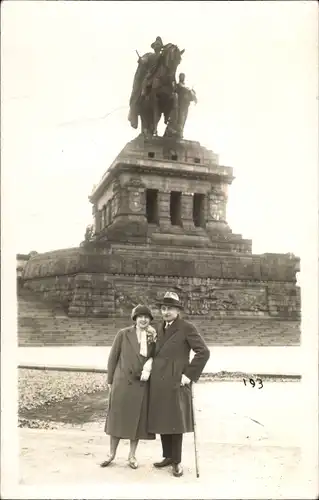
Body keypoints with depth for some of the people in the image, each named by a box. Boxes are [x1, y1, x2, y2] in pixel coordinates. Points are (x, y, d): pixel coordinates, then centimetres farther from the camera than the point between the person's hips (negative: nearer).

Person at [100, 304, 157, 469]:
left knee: (137, 419, 8)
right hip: (122, 382, -1)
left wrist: (149, 365, -11)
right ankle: (112, 453, 25)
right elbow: (113, 357, 2)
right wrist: (110, 380, 3)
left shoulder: (153, 337, 2)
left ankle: (132, 455, 25)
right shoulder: (123, 334, -2)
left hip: (142, 385, 1)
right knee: (117, 417, 8)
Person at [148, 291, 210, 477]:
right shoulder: (161, 328, 14)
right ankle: (168, 456, 26)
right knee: (162, 421, 12)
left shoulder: (187, 328, -9)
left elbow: (204, 352, -15)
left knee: (175, 421, 1)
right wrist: (152, 368, 11)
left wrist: (190, 375, -16)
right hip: (158, 382, 7)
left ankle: (177, 461, 15)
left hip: (176, 382, -7)